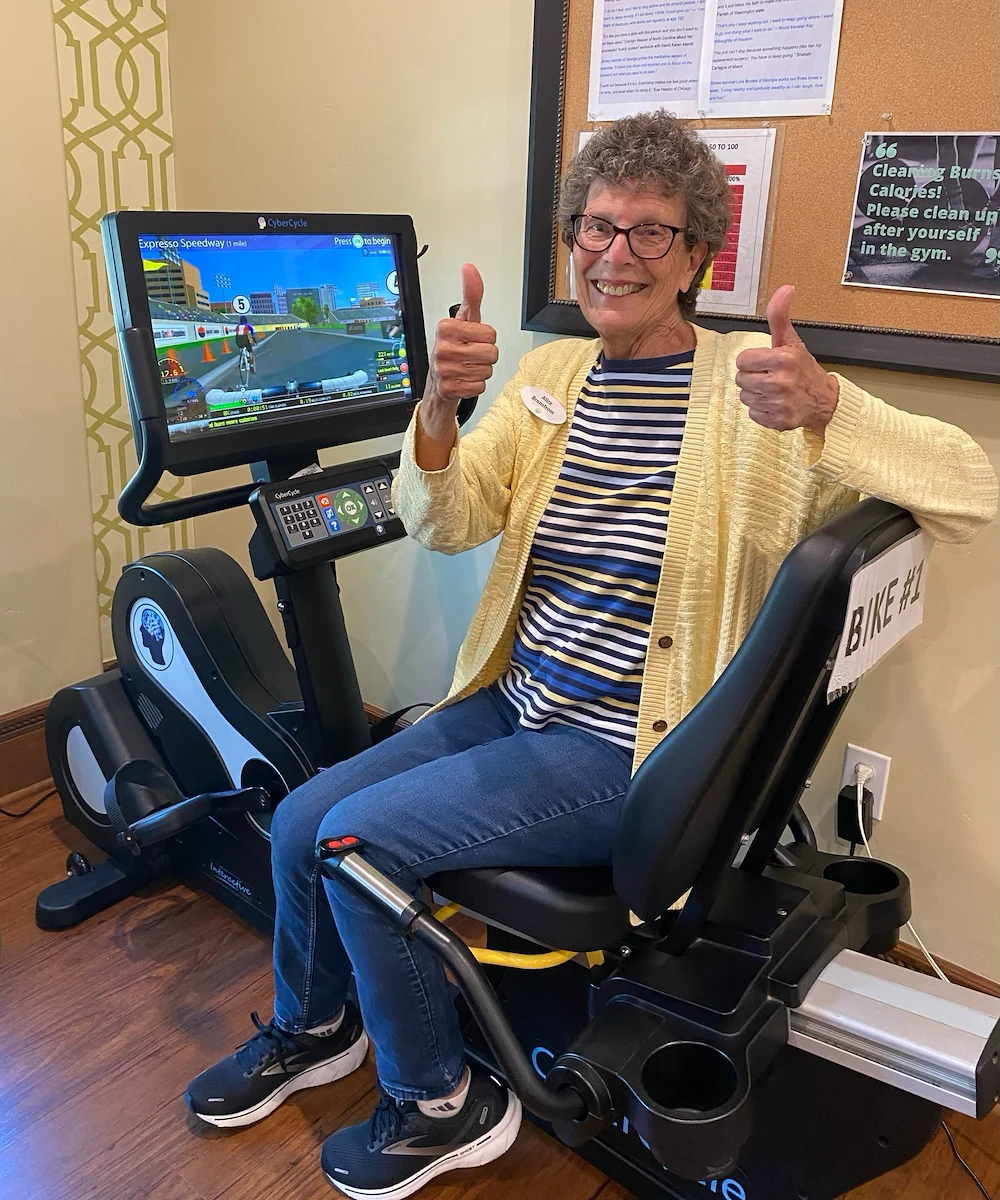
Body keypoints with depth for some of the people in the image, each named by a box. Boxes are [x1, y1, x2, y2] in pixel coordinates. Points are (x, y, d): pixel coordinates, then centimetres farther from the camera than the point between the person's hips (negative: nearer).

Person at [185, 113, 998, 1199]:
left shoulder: (751, 385, -9)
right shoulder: (548, 373, 7)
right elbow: (445, 524, -4)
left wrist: (823, 410, -36)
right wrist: (439, 404, -24)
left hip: (627, 753, -6)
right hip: (513, 703, 6)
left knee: (358, 836, -15)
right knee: (299, 821, 2)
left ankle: (443, 1105, 11)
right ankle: (310, 1028, 33)